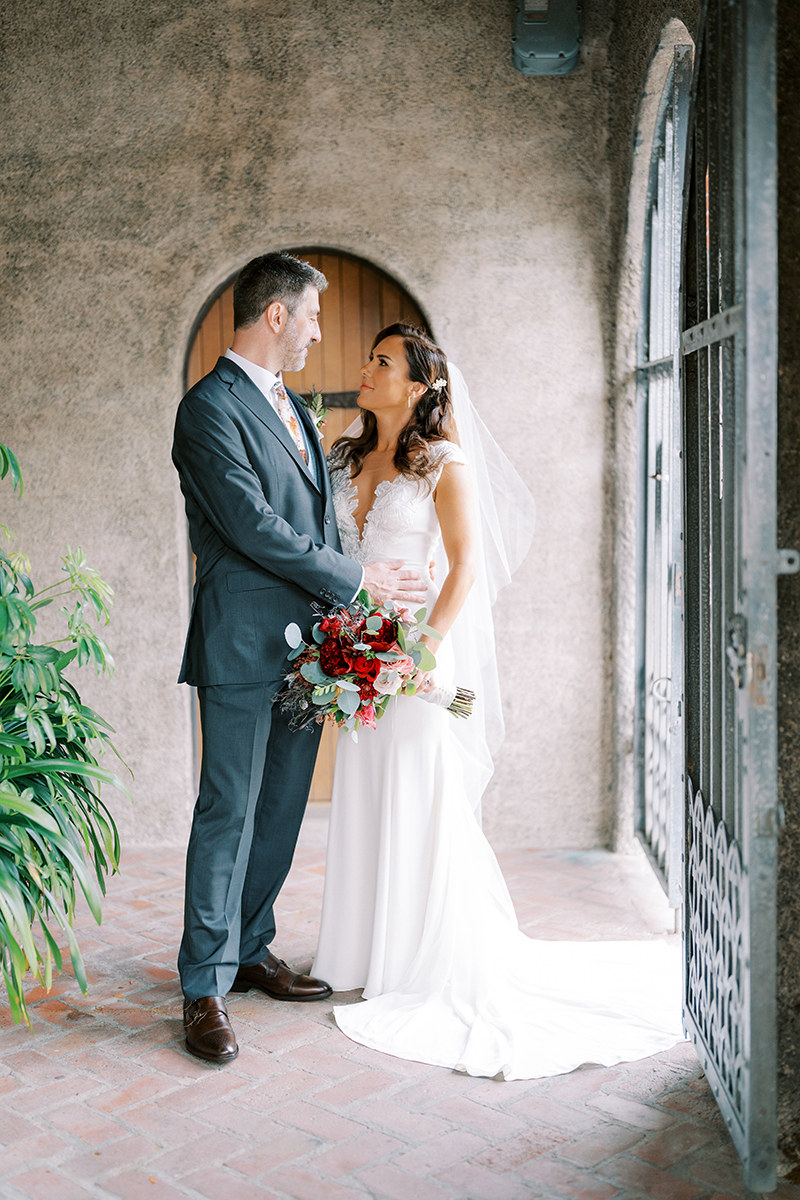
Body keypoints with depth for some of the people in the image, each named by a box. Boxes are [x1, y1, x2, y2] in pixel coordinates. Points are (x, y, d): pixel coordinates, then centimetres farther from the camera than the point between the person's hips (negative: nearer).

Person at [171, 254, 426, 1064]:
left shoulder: (292, 407, 18)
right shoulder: (211, 407, -10)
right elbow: (252, 525, -18)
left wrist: (339, 621, 8)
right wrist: (356, 580, -11)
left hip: (304, 646, 8)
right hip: (243, 648, -8)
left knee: (280, 811, 14)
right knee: (229, 814, -2)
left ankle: (250, 952, 28)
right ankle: (205, 988, 8)